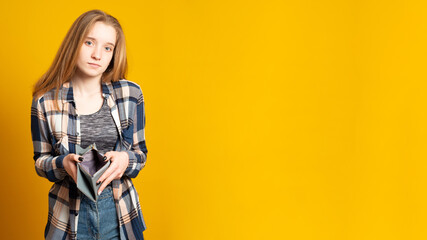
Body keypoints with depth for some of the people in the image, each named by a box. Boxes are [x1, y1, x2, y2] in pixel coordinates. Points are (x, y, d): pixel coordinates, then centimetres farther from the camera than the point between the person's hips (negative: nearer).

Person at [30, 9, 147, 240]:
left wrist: (124, 160, -19)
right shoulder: (46, 100, -6)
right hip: (69, 217, 0)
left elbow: (140, 153, 3)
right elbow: (40, 161, 2)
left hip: (120, 213, 1)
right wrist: (63, 163, -19)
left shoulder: (130, 94, -4)